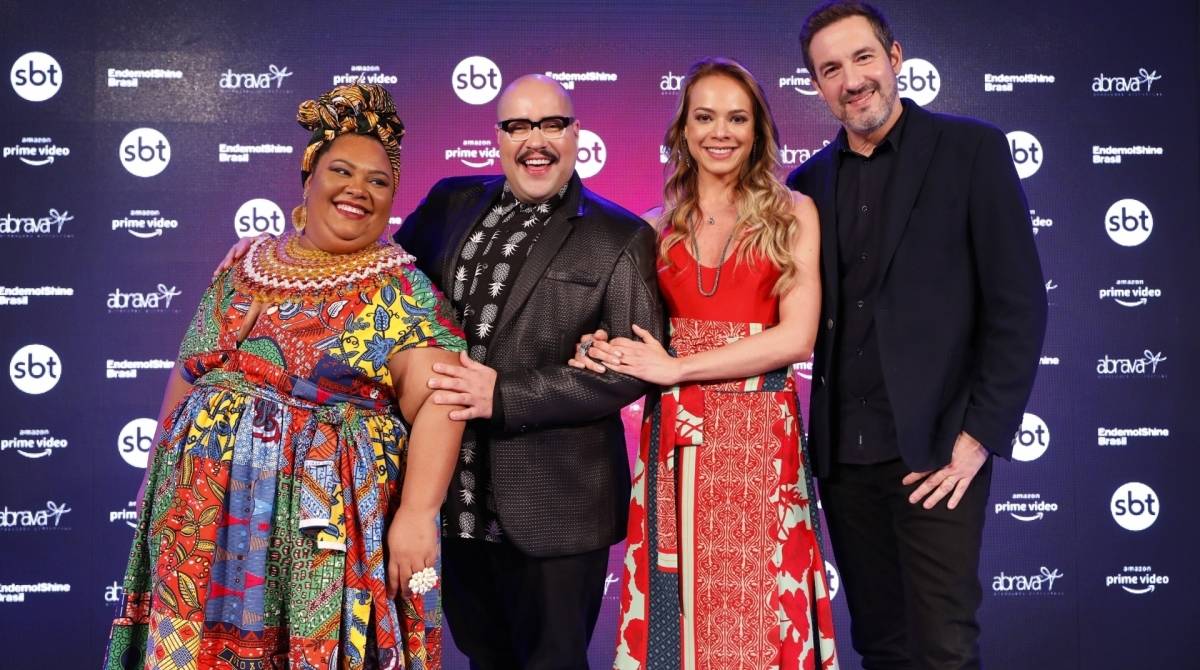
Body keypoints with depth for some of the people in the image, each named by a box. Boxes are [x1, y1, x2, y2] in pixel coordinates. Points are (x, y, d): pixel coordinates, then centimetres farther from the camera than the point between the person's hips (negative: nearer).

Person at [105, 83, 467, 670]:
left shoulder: (402, 288, -6)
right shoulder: (243, 267, 9)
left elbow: (437, 403, -16)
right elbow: (188, 374, 17)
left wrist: (416, 512, -26)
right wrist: (159, 473, 18)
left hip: (326, 524, -4)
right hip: (206, 511, 5)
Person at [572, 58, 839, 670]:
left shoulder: (792, 214, 2)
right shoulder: (656, 228, 9)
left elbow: (797, 337, -9)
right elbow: (637, 335, 14)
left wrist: (676, 367, -13)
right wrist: (601, 352, -9)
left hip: (758, 440, -2)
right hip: (672, 442, 2)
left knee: (755, 620, 3)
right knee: (675, 616, 7)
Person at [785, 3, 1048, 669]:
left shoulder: (971, 149, -3)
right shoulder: (809, 181, 10)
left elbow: (1018, 304, -6)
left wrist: (981, 436, -11)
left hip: (936, 449, -4)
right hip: (843, 452, 4)